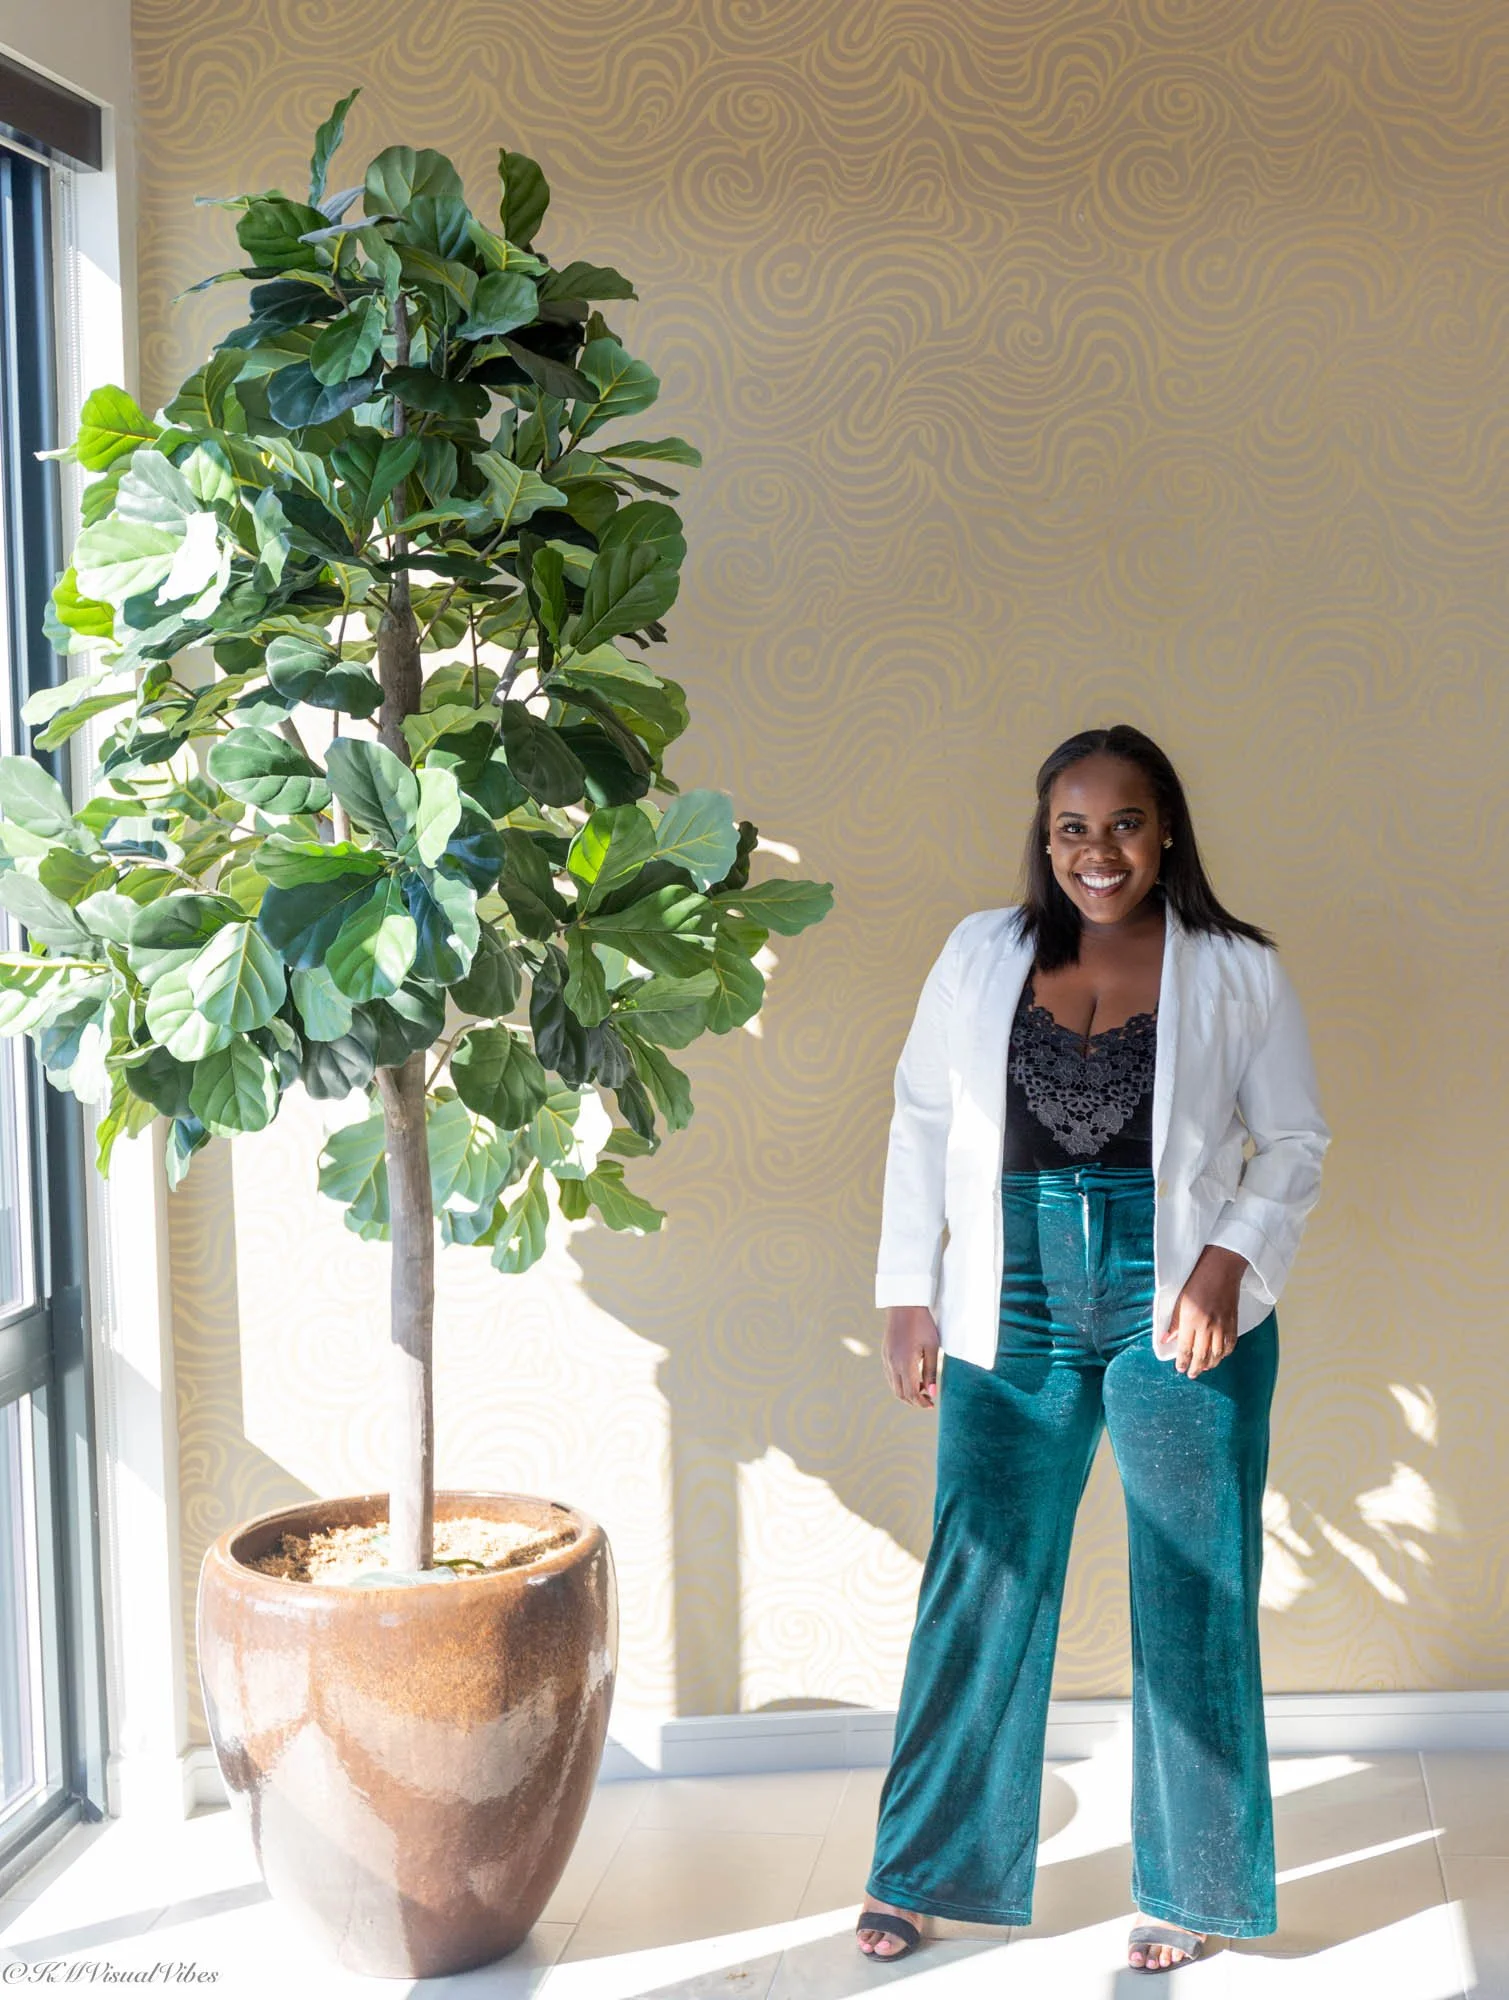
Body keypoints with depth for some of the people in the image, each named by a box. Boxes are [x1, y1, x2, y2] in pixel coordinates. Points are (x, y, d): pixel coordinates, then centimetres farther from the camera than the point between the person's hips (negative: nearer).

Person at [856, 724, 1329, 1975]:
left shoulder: (1238, 973, 0)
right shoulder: (982, 956, 5)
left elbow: (1295, 1141, 2)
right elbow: (922, 1121, 8)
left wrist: (1228, 1263, -13)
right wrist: (910, 1292, 3)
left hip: (1178, 1317, -1)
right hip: (1014, 1312, 1)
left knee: (1192, 1597, 6)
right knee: (980, 1587, 7)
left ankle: (1189, 1892, 21)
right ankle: (923, 1870, 23)